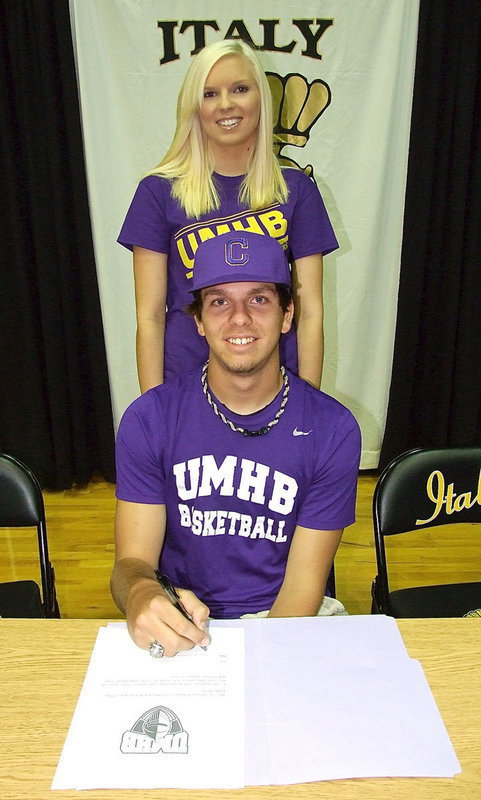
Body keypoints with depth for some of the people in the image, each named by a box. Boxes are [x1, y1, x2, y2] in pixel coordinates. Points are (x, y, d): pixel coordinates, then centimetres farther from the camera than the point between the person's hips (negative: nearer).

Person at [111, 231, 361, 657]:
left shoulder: (333, 429, -10)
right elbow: (132, 560, -8)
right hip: (177, 620, 1)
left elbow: (303, 585, -7)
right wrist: (141, 596, -31)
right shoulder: (149, 419, -8)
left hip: (284, 623, 0)